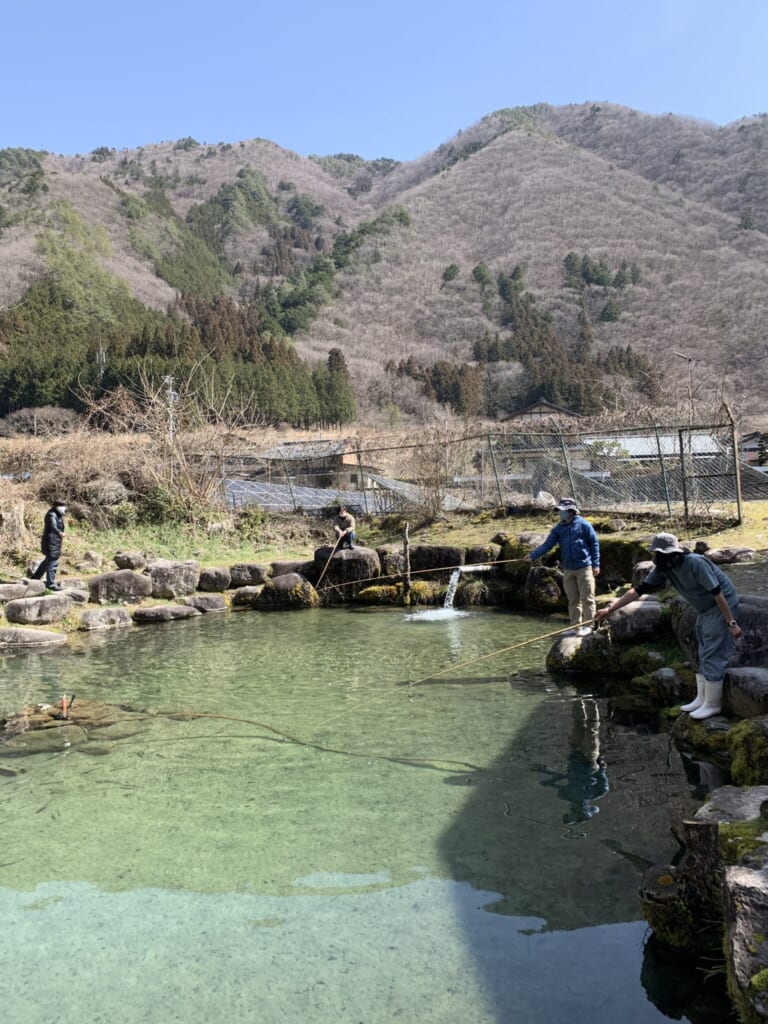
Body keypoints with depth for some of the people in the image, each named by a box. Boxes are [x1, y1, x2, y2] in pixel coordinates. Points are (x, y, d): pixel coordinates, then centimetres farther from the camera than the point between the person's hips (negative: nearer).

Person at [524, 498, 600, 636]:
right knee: (573, 600, 8)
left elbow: (594, 544, -2)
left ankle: (588, 626, 5)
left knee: (587, 598, -2)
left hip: (584, 567, -5)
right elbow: (547, 544, 0)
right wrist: (532, 555, -12)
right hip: (568, 569, 5)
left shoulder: (583, 525, -6)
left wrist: (596, 564, -6)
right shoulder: (558, 528, 6)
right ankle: (577, 627, 15)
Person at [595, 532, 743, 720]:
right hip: (706, 610, 8)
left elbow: (718, 593, -26)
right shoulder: (663, 569, -5)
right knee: (701, 654, 12)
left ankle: (712, 704, 1)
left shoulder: (695, 563, -28)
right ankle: (702, 698, 21)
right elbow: (639, 590, -4)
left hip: (723, 607, -8)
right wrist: (610, 609, -6)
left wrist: (731, 623, -24)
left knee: (713, 655, -7)